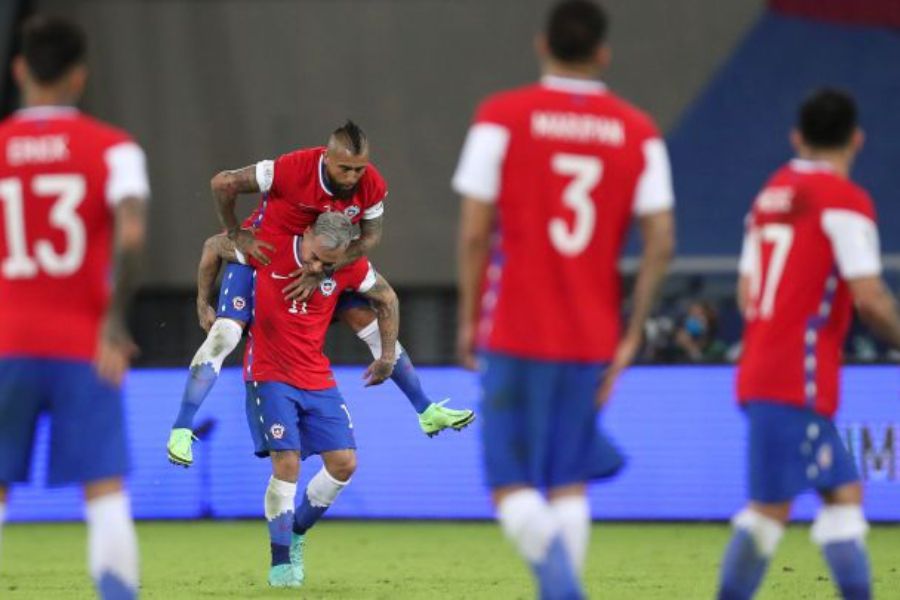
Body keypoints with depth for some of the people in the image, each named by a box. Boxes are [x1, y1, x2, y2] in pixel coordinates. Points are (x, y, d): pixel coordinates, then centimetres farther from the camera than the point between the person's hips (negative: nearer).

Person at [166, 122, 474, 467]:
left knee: (371, 324, 1)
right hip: (260, 253, -4)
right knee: (224, 334, -19)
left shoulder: (373, 187, -22)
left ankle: (426, 412, 15)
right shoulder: (292, 170, -35)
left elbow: (369, 237, -9)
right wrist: (237, 235, -19)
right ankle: (181, 431, -14)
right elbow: (223, 183, -28)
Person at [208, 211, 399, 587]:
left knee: (344, 463, -3)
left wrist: (388, 356, 15)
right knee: (287, 464, -16)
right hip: (269, 376, -4)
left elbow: (386, 298, 10)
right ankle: (281, 562, -5)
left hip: (317, 379, 4)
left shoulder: (351, 269, -9)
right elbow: (215, 246, 0)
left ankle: (296, 533, 21)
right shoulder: (270, 249, -16)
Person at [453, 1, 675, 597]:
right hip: (593, 338, 3)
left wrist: (469, 318, 3)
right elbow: (661, 240, -3)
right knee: (568, 481, 15)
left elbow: (475, 230, -7)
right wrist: (632, 335, 3)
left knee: (511, 484, 2)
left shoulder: (501, 117, -4)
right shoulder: (639, 133, 3)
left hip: (515, 331, -3)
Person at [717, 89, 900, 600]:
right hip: (799, 382, -8)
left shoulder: (770, 194, 14)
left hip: (760, 371, 8)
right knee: (771, 506, -7)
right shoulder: (845, 199, -8)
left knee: (844, 491, 11)